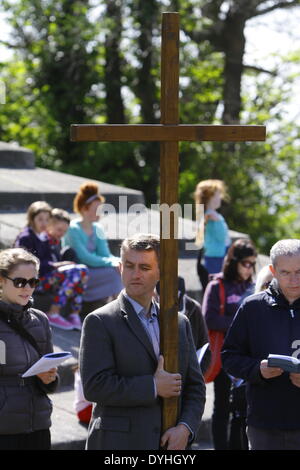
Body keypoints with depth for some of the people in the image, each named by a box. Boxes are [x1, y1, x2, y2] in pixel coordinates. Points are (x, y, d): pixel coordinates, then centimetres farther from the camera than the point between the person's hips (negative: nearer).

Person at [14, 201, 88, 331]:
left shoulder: (44, 237, 19)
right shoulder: (25, 238, -8)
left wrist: (57, 264, -2)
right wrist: (54, 265, -16)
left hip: (46, 273, 9)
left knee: (82, 270, -10)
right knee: (71, 273, -26)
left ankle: (75, 315, -15)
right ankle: (53, 314, -26)